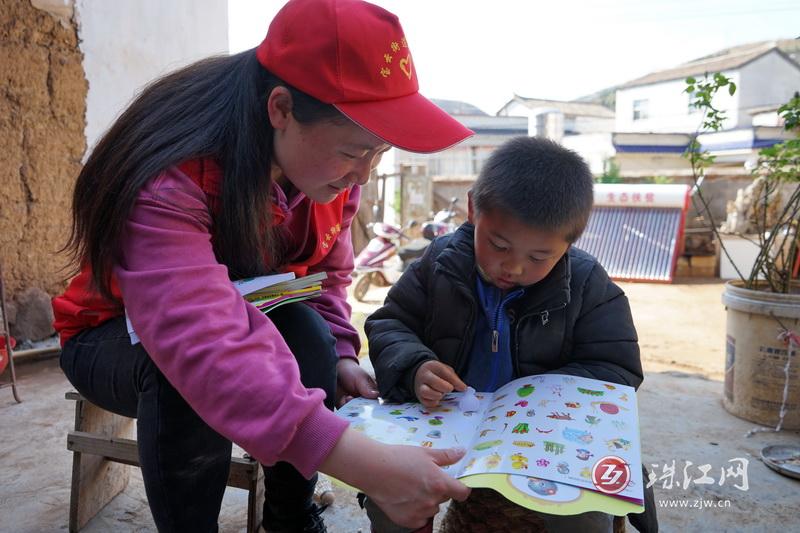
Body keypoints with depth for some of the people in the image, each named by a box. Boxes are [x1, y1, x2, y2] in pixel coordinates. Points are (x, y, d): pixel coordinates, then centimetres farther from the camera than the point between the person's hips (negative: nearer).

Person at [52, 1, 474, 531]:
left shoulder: (333, 168, -14)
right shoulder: (169, 179, -36)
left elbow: (329, 276, 0)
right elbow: (202, 346, -49)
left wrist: (339, 356, -19)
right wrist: (367, 465, -55)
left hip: (253, 324, 5)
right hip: (118, 338, -4)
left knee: (306, 333, -27)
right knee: (187, 371, -37)